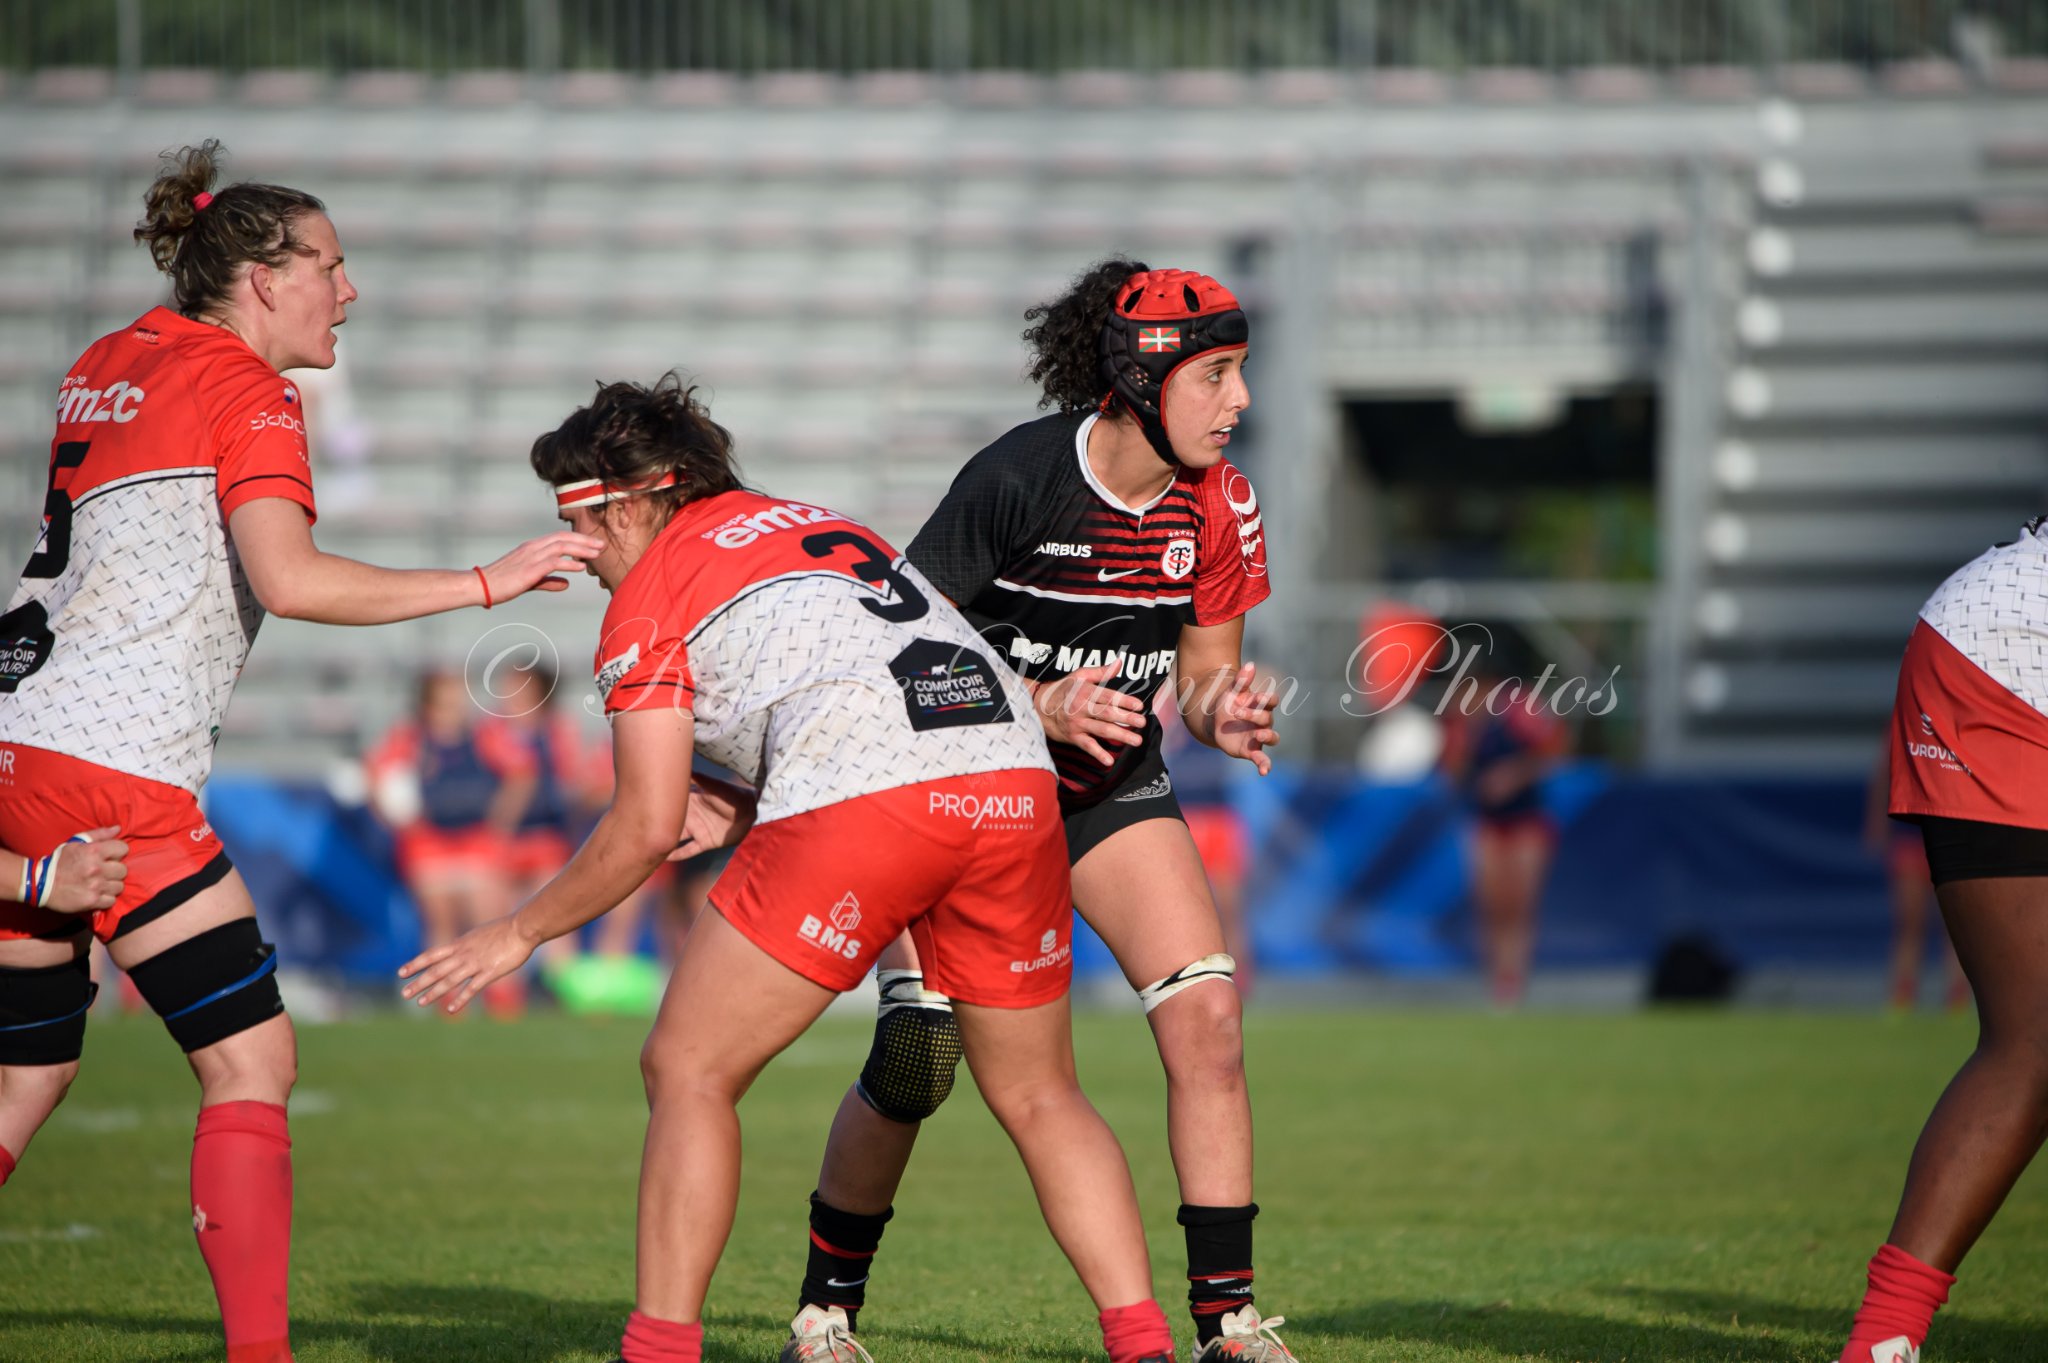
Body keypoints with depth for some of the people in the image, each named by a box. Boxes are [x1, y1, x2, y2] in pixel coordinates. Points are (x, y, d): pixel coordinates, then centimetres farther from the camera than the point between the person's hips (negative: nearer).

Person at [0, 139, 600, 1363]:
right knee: (252, 1061, -5)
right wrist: (489, 582, -14)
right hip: (114, 768, -8)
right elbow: (291, 581, -18)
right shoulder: (248, 393, -5)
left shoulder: (103, 368, 18)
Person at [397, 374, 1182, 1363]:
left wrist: (519, 934, 18)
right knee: (1039, 1098, 18)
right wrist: (747, 814, 31)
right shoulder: (825, 526, 32)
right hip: (1014, 779, 6)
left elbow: (648, 829, 7)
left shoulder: (653, 588, 12)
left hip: (863, 805, -6)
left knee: (687, 1070, 6)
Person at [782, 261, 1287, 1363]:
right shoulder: (1018, 477, -24)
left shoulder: (1218, 508, -9)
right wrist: (1040, 705, -29)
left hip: (1113, 782, 4)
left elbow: (1203, 674, 2)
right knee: (917, 1057, -13)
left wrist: (1224, 714, -21)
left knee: (1206, 1016, -14)